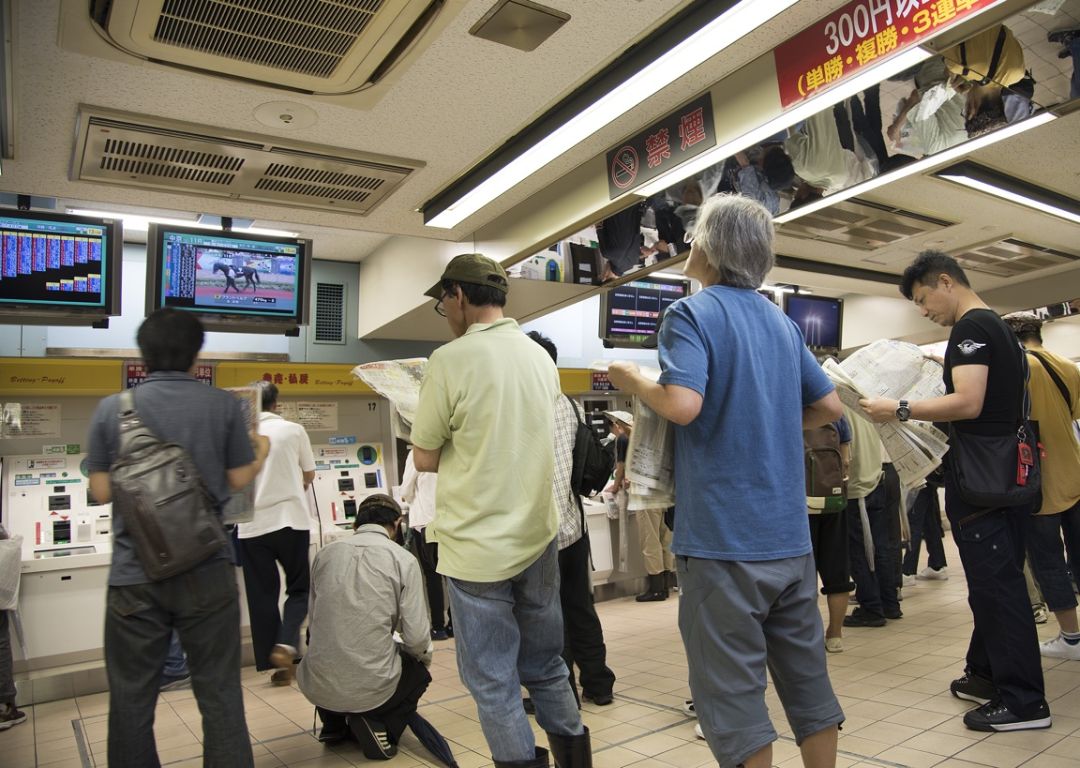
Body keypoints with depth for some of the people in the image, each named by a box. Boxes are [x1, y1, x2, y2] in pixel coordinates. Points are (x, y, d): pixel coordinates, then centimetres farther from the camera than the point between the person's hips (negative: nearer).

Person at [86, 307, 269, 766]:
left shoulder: (111, 409, -1)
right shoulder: (223, 405, -4)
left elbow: (101, 491, 4)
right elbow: (239, 480, 3)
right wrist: (261, 452, 23)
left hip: (134, 575, 1)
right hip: (205, 572, 0)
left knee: (131, 699, 14)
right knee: (219, 694, 10)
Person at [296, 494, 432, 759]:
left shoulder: (325, 553, 3)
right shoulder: (403, 559, -7)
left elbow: (313, 621, 10)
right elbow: (416, 637, -9)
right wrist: (425, 657, 15)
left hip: (318, 687, 4)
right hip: (372, 688, -3)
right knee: (419, 672, 29)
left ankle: (333, 724, 24)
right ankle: (379, 726, 4)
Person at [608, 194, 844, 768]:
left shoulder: (691, 314, -9)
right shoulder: (780, 320, 13)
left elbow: (682, 404, -24)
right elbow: (829, 405, 17)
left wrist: (633, 381, -7)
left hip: (723, 535, -7)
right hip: (790, 533, 8)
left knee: (730, 690, 4)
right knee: (805, 673, 19)